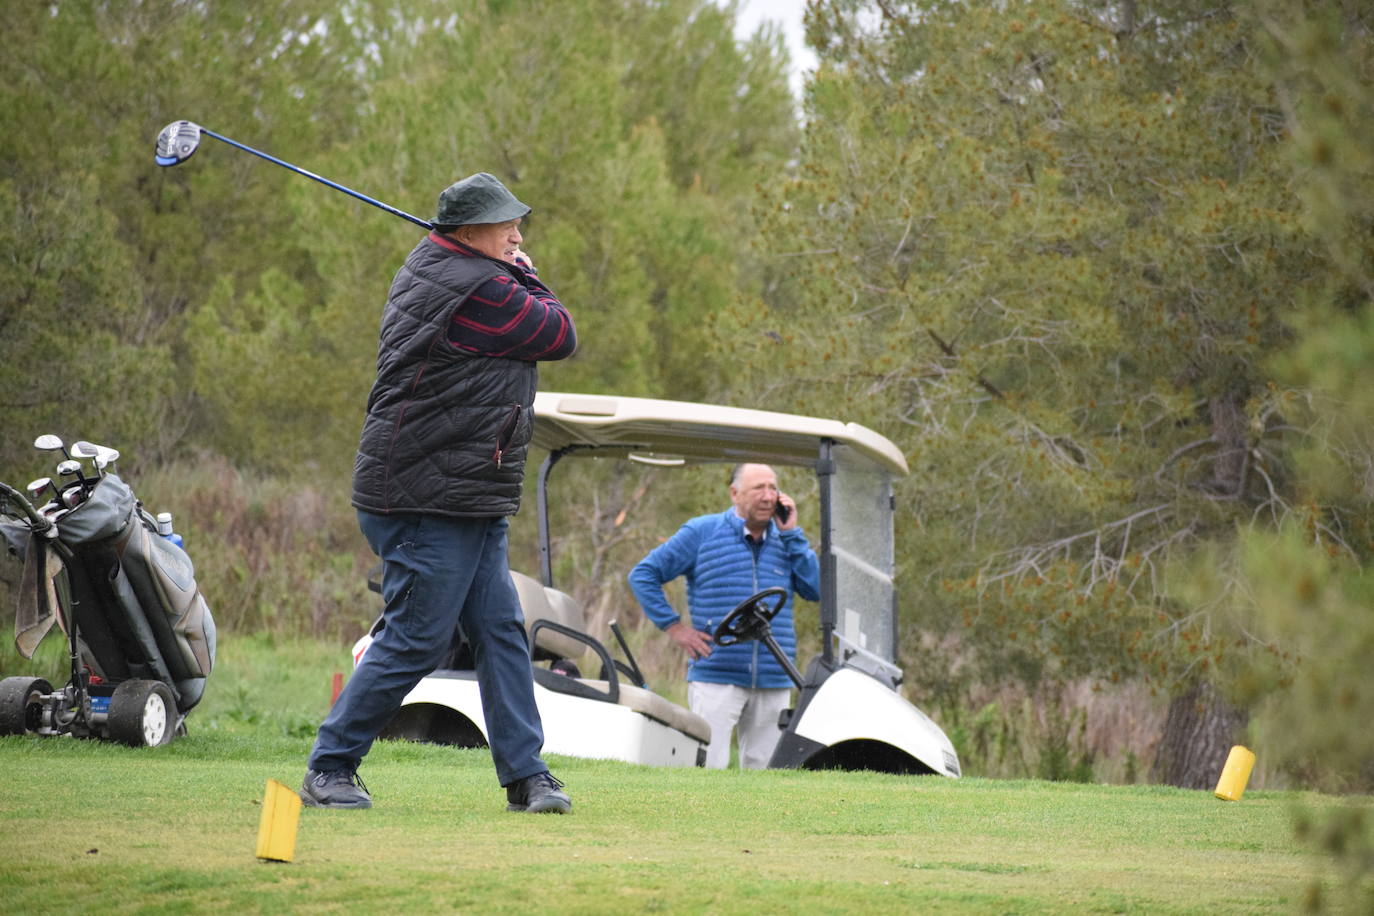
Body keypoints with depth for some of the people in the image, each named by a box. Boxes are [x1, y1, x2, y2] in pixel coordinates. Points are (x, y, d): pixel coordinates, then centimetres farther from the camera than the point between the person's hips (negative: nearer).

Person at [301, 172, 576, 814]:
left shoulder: (429, 267, 13)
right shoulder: (480, 292, -18)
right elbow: (560, 336, -7)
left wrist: (517, 276, 5)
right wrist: (525, 277, 8)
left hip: (471, 505, 11)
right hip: (429, 502, -11)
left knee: (501, 631, 6)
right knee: (416, 639, -5)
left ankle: (526, 775, 7)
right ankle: (328, 769, 4)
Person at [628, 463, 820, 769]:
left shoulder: (786, 541, 13)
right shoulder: (701, 532, 2)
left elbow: (816, 590, 1)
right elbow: (643, 574, 5)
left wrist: (791, 534, -1)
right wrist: (673, 626, -2)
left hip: (773, 684, 4)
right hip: (716, 677, -4)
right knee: (707, 769, -11)